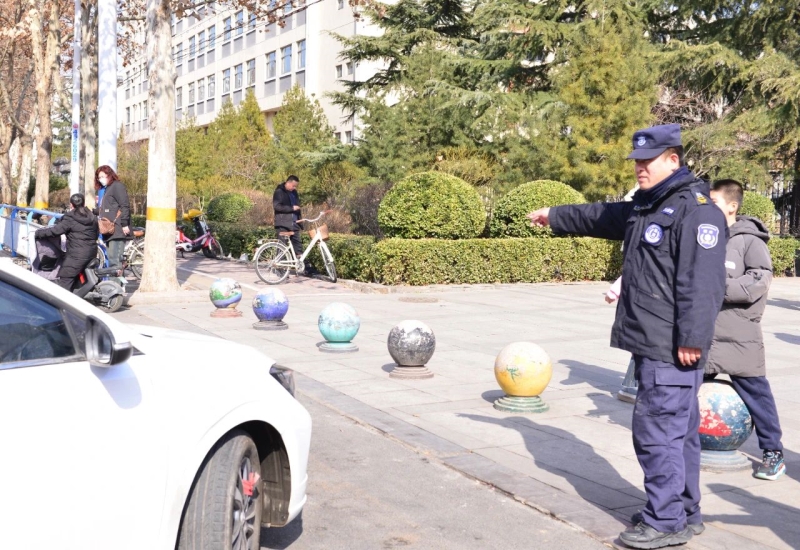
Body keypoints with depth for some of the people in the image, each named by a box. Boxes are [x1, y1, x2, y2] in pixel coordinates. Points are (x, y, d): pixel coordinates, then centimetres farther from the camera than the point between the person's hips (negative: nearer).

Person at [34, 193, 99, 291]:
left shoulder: (70, 218, -8)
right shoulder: (92, 218, 14)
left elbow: (55, 231, -13)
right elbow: (96, 235, 21)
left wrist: (37, 233, -3)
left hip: (76, 255, -8)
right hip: (91, 253, 8)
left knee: (63, 281, -8)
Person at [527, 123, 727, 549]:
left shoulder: (696, 211, -13)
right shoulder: (643, 207, 17)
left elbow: (701, 284, -21)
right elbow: (600, 217, 34)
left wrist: (692, 339, -25)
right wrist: (555, 216, 44)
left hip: (672, 349, -10)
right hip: (649, 344, 10)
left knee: (656, 431, -6)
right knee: (676, 431, 15)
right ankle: (683, 513, 24)